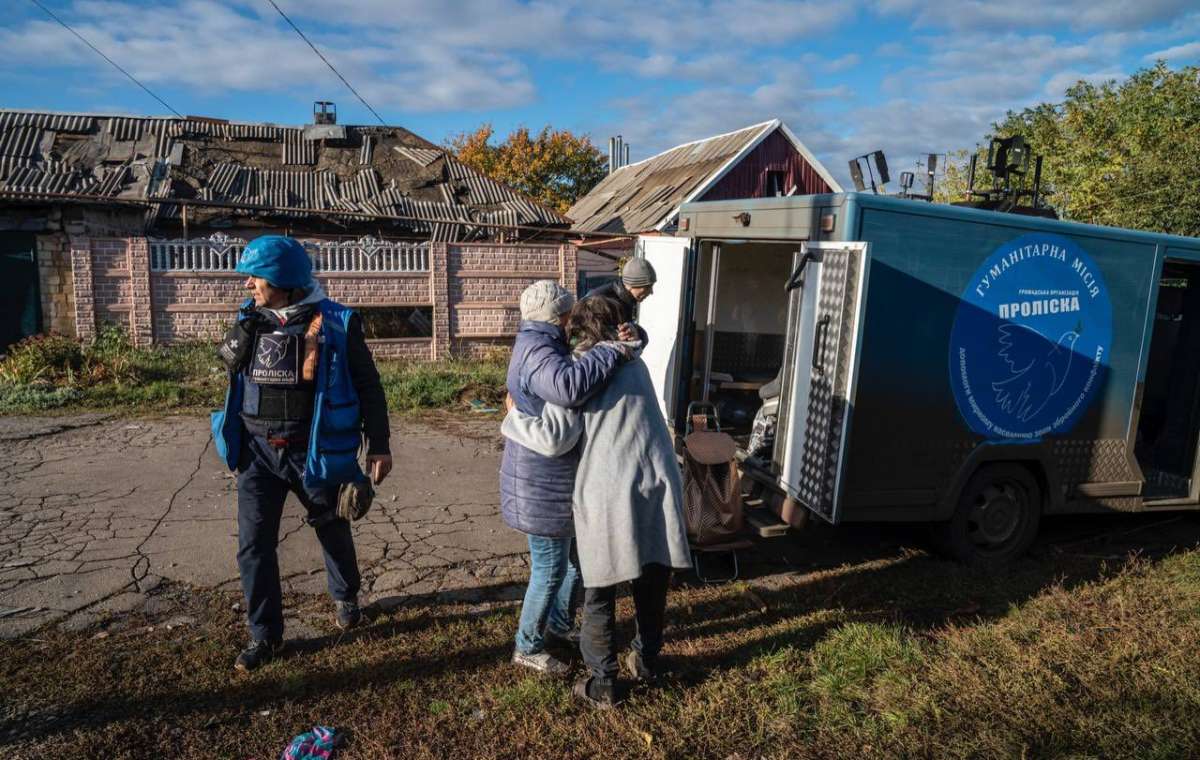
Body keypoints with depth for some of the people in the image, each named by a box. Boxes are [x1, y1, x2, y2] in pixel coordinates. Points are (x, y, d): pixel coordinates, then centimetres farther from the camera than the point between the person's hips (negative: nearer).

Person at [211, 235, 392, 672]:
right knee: (253, 545, 2)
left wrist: (379, 446, -5)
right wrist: (241, 339, -5)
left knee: (333, 532, 17)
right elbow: (229, 363, 14)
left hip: (313, 452, -3)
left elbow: (367, 386, -6)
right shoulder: (251, 319, 0)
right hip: (258, 451, 3)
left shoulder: (334, 324, -13)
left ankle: (345, 598, 44)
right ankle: (265, 635, 19)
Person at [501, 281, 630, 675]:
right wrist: (609, 353, -31)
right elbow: (569, 385, -45)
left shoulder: (541, 346, 12)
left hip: (560, 477, 10)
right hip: (541, 483, -10)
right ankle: (527, 647, 24)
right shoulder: (536, 353, -23)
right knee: (551, 568, 4)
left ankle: (560, 623, 41)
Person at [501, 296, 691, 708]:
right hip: (658, 486, 5)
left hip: (607, 495, -5)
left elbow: (553, 438, -14)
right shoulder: (634, 365, 11)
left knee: (600, 593, 10)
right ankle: (647, 660, 38)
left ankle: (603, 683, 20)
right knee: (652, 582, 19)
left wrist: (513, 418, 1)